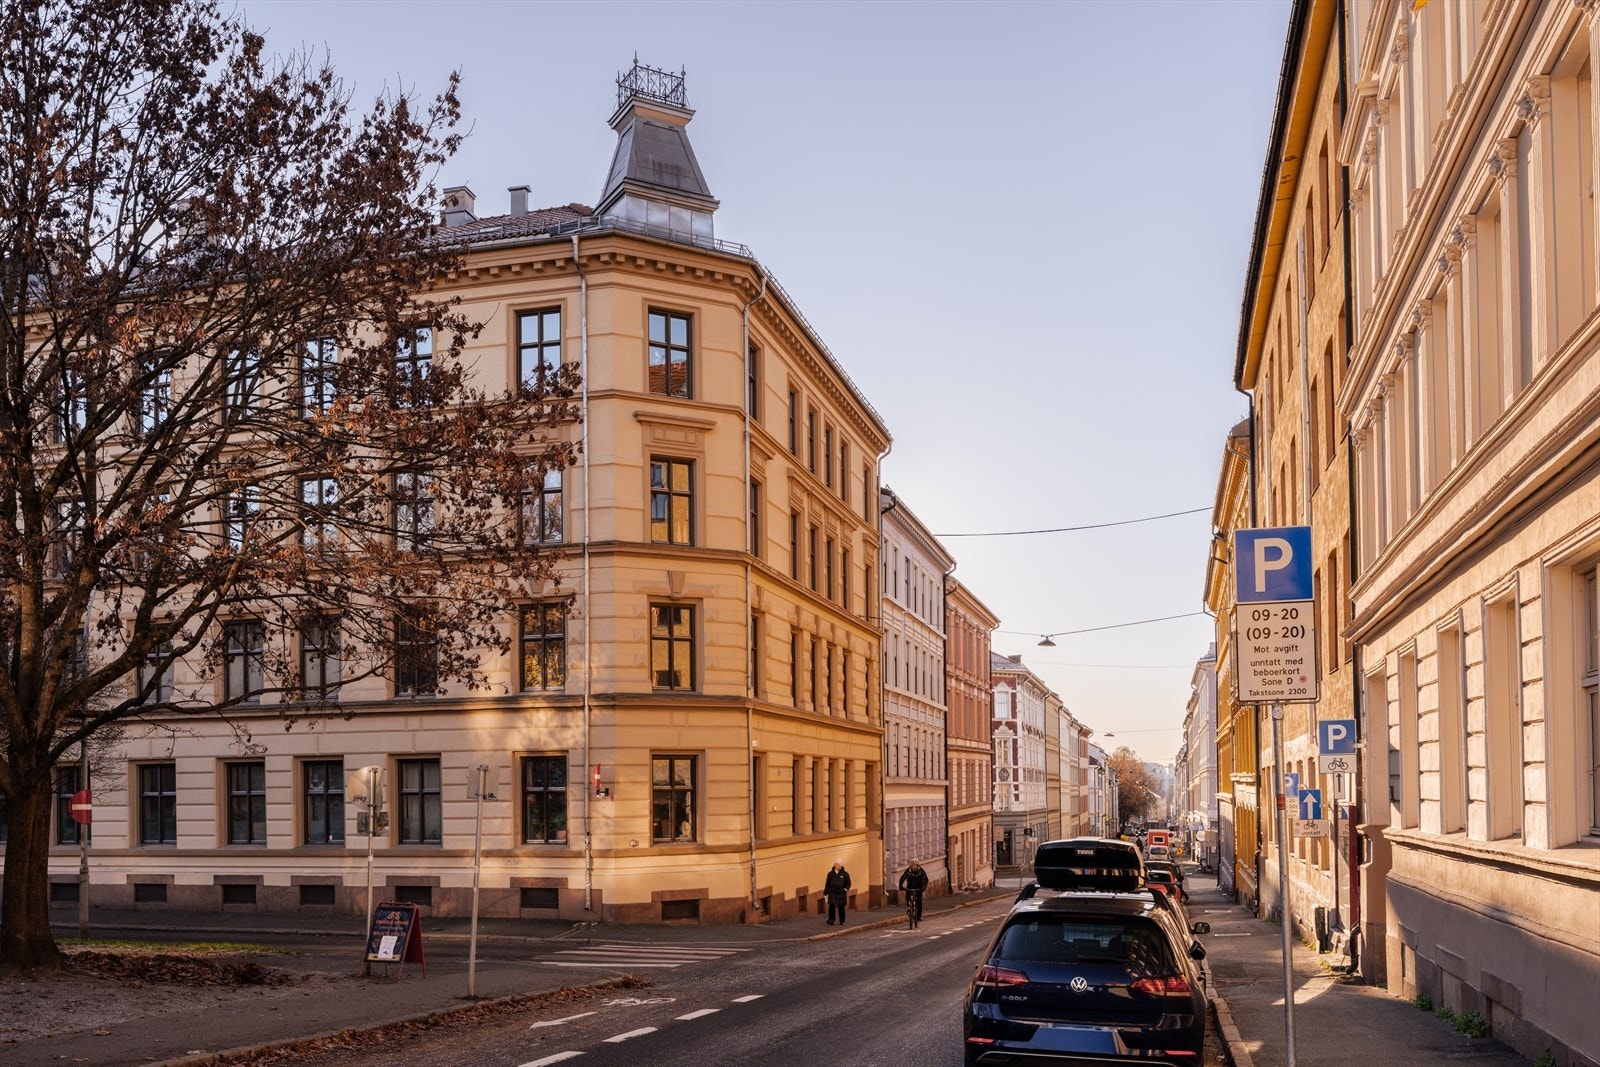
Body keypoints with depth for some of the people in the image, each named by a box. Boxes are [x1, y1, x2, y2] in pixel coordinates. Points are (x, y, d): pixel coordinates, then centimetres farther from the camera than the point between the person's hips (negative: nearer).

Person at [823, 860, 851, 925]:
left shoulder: (845, 874, 4)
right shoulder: (830, 874, 8)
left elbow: (848, 883, 8)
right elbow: (827, 884, 10)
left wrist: (846, 889, -7)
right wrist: (825, 892, 6)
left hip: (841, 894, -1)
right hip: (832, 893, 1)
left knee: (841, 907, 5)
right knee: (831, 906, -7)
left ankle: (842, 921, 15)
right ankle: (831, 920, -2)